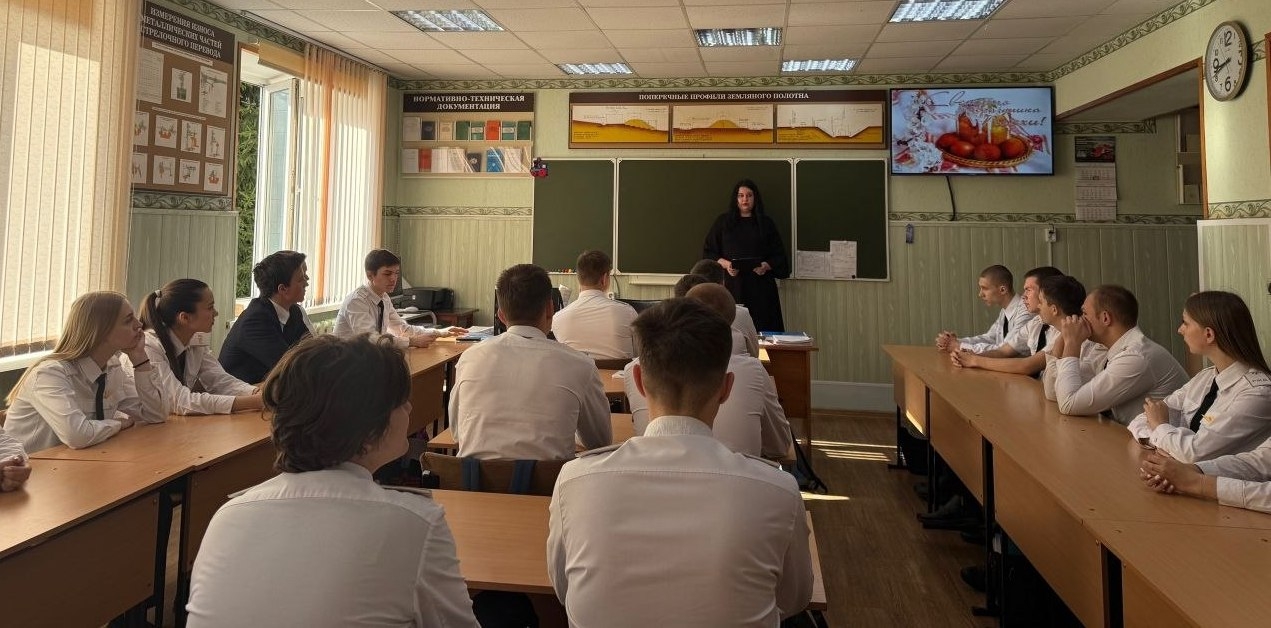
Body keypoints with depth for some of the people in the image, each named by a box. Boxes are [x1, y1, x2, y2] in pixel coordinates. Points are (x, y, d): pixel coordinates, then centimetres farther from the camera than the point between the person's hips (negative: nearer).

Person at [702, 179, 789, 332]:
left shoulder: (766, 224, 11)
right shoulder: (723, 222, 10)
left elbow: (778, 255, 10)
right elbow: (708, 252, 8)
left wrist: (766, 266, -10)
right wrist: (725, 263, -10)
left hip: (760, 286, 1)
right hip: (732, 285, 0)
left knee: (763, 329, -6)